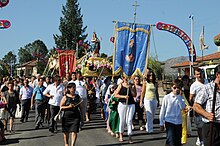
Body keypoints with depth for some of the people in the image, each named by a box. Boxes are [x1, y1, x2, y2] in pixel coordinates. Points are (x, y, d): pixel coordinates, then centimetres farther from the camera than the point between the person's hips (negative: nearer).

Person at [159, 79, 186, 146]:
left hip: (178, 122, 3)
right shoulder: (167, 97, -5)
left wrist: (178, 96, -15)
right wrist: (161, 124, 2)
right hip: (169, 121, -3)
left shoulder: (181, 98, 3)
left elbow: (182, 107, -15)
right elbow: (162, 111, 0)